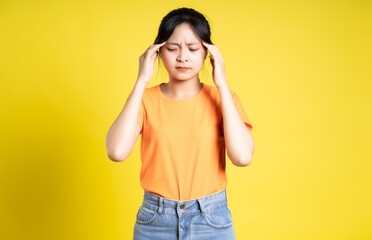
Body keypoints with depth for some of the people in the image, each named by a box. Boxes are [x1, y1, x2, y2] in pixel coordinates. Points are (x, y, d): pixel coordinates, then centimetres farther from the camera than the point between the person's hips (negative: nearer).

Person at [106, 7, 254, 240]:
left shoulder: (221, 98, -3)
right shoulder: (146, 99, -3)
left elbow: (242, 156, -19)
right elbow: (117, 151, -20)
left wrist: (222, 84, -15)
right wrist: (141, 81, -15)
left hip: (212, 220, 0)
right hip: (154, 220, 0)